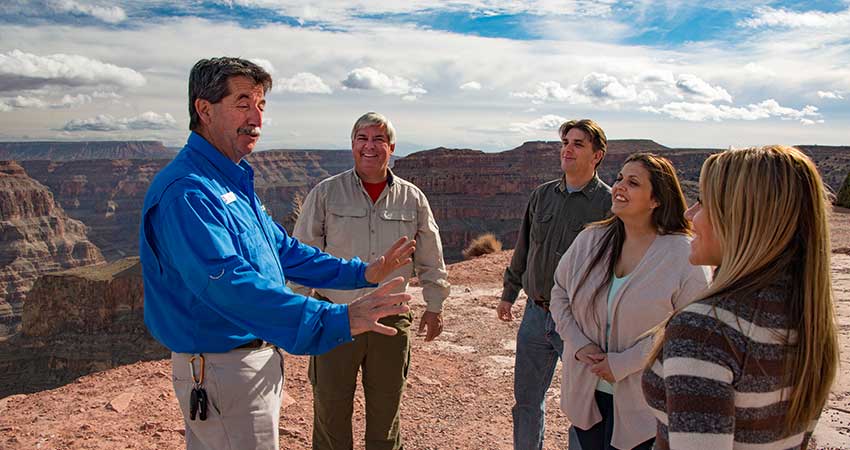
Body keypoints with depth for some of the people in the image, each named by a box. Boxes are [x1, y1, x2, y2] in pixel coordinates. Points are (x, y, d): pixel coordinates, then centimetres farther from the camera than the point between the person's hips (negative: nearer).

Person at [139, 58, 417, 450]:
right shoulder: (187, 192, -23)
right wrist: (333, 320, -44)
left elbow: (284, 250, 17)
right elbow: (229, 283, -36)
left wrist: (361, 272, 10)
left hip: (260, 356, 10)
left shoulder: (236, 183, 10)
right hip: (224, 369, -10)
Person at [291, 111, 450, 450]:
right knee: (331, 410, 10)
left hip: (391, 320, 2)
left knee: (385, 410, 17)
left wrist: (434, 306, 13)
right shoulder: (325, 193, -3)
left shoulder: (412, 199, 3)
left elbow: (430, 259, 11)